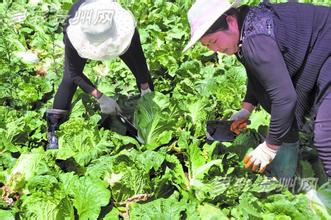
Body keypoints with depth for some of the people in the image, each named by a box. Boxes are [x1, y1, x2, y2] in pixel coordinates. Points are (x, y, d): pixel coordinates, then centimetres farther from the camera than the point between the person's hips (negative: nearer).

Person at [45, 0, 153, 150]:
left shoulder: (125, 25, -43)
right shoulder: (72, 33, -44)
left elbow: (139, 60, -25)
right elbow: (75, 73, -30)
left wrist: (146, 92, -17)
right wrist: (100, 98, -36)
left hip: (114, 34, 2)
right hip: (82, 35, -1)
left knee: (141, 70, -2)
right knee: (69, 79, -16)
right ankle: (53, 128, -3)